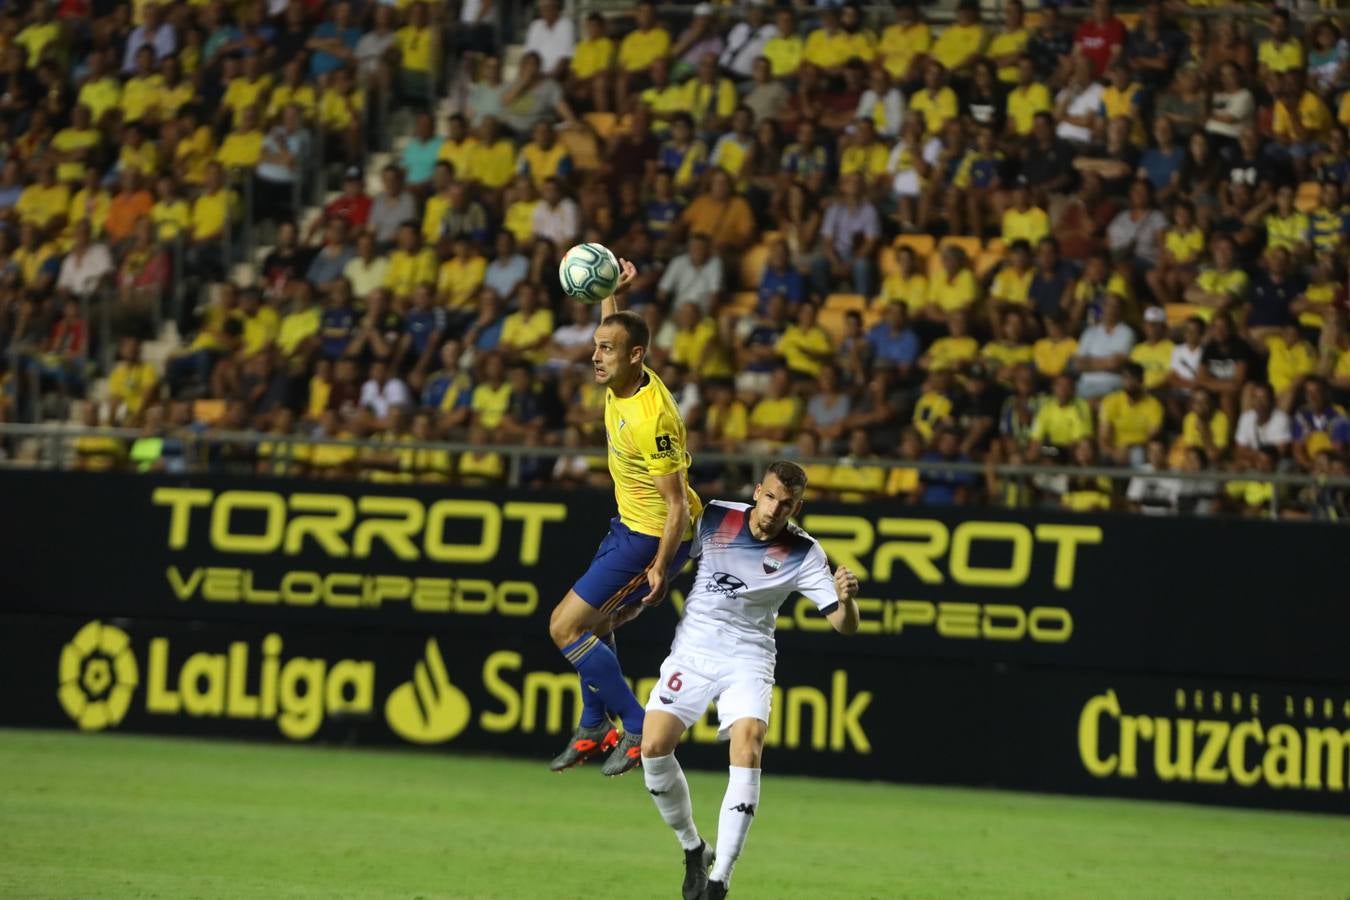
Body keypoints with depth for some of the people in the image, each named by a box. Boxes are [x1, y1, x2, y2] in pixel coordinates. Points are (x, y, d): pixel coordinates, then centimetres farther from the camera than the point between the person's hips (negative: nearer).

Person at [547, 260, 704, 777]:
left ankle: (638, 730, -4)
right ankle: (594, 729, 38)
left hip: (651, 538, -9)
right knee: (594, 624, 22)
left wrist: (660, 566, -31)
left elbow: (678, 504, -26)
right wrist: (612, 292, 3)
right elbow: (614, 327, 19)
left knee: (566, 627, -8)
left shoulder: (652, 419, -30)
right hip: (628, 525, 9)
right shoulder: (621, 382, -6)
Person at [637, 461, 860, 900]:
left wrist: (846, 599, -35)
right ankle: (694, 851, 11)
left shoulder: (804, 554, -9)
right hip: (693, 648, 2)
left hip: (748, 659, -2)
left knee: (748, 752, -25)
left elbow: (844, 624, -14)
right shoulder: (714, 517, -5)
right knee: (654, 748, -14)